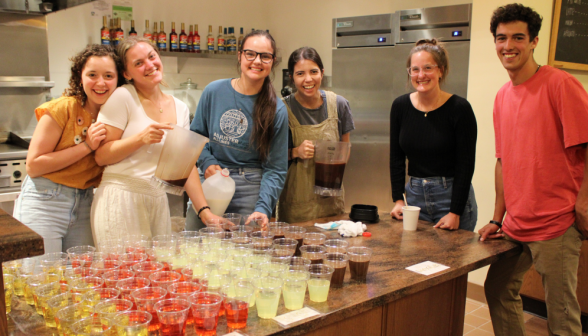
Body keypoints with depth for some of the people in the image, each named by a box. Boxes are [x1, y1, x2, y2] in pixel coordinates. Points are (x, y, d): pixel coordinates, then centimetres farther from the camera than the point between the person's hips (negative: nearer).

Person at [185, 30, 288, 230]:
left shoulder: (277, 111, -5)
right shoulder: (214, 91, 0)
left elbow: (275, 169, -4)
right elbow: (196, 135, 12)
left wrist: (263, 208, -17)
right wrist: (207, 162, -7)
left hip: (250, 191, -2)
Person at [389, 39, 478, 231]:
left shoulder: (459, 108, -11)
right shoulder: (400, 106, 1)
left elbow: (466, 165, -11)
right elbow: (396, 158, 6)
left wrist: (455, 213, -14)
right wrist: (398, 199, -1)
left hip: (452, 196, -3)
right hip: (414, 195, 4)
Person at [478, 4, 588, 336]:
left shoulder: (560, 84, -12)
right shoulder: (502, 97, 10)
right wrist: (498, 219, 14)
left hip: (556, 225, -7)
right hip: (515, 224, 7)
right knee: (499, 292, 18)